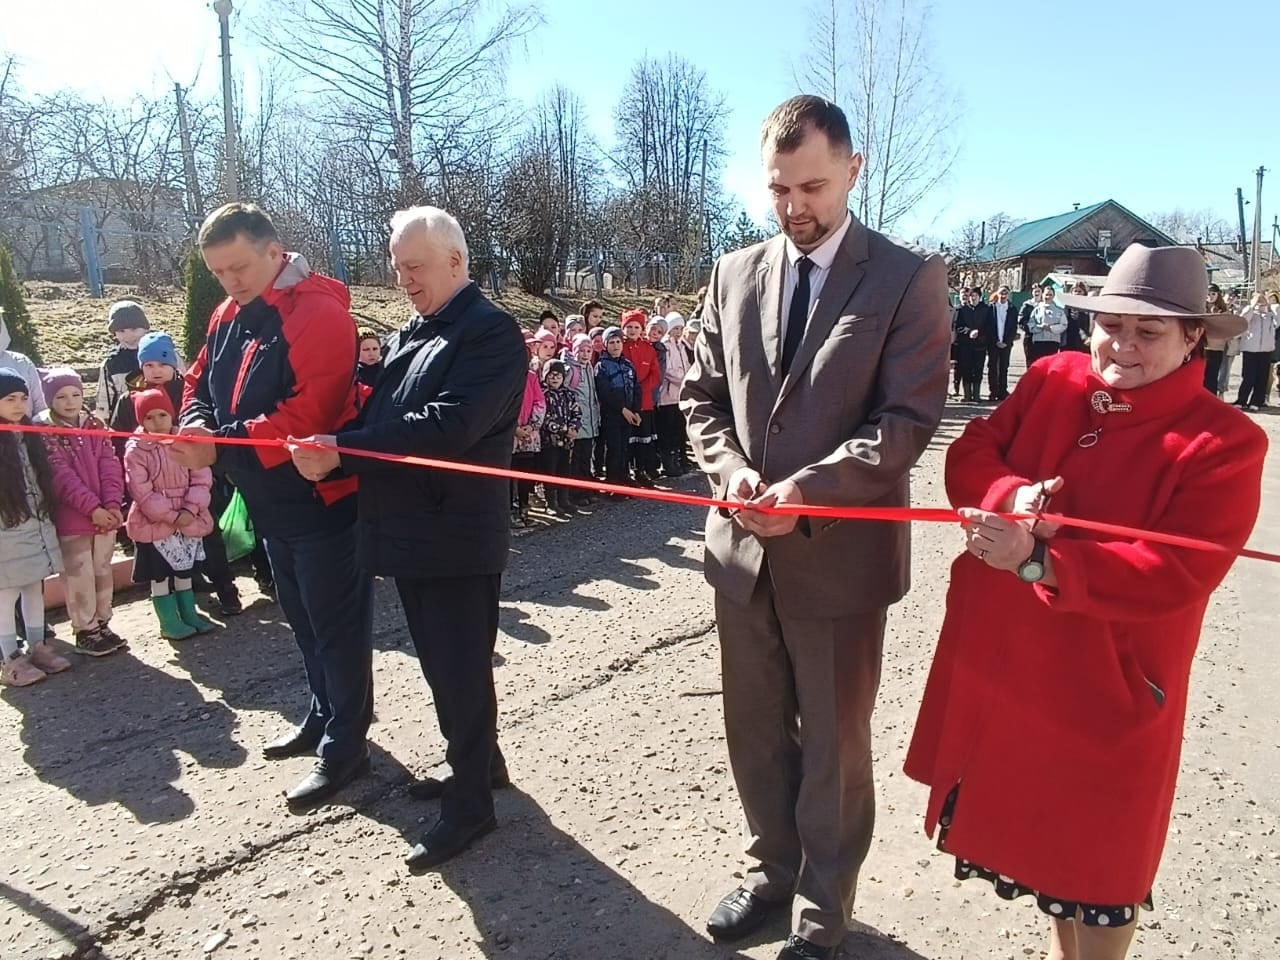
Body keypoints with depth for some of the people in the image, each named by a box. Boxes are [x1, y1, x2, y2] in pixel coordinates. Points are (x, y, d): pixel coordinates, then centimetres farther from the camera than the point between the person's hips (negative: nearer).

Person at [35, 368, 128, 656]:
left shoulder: (94, 426, 7)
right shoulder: (45, 432, -7)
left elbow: (110, 466, 0)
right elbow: (62, 476, -15)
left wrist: (113, 504, -13)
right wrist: (92, 507, -21)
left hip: (105, 513, 5)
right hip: (71, 519, -5)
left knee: (103, 572, 13)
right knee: (79, 576, 1)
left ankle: (102, 624, 25)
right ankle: (85, 632, 12)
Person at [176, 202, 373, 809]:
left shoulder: (319, 315, -20)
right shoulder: (228, 316, 9)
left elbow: (307, 414, -28)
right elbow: (200, 381, 15)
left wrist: (220, 445, -28)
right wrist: (197, 422, -8)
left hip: (320, 500, -9)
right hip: (269, 503, 9)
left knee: (336, 628, 3)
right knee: (304, 622, 21)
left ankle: (344, 748, 15)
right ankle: (324, 716, 38)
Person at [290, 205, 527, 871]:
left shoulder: (491, 332, -14)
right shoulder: (411, 334, 15)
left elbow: (448, 426, -25)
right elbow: (381, 414, 13)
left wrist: (341, 450, -25)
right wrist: (330, 451, -5)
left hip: (457, 537, -8)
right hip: (410, 532, 9)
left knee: (461, 669, 3)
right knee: (442, 663, 19)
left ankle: (470, 805, 18)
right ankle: (478, 764, 38)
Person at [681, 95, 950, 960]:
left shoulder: (909, 278, -6)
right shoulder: (735, 274, 7)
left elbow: (909, 417, -12)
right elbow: (703, 395, 10)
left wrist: (806, 491, -22)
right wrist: (730, 469, -10)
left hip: (841, 552, -4)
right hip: (745, 545, 5)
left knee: (834, 743, 13)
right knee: (755, 731, 18)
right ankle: (774, 869, 42)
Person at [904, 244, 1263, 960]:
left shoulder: (1226, 442, -15)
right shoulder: (1051, 381, 0)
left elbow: (1176, 575, -23)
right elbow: (970, 455, -2)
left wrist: (1038, 560, -31)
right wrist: (1009, 497, -24)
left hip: (1107, 681, -5)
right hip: (1001, 653, 6)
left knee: (1096, 845, 14)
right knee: (1031, 820, 24)